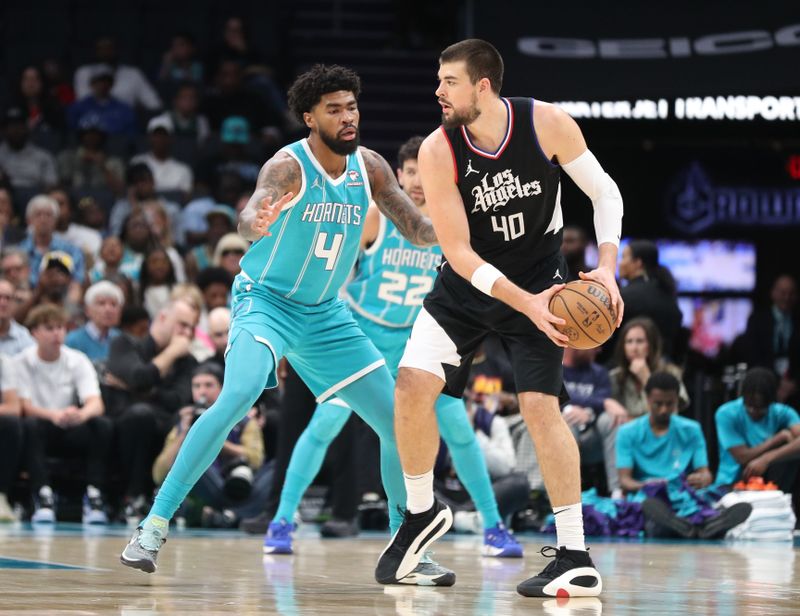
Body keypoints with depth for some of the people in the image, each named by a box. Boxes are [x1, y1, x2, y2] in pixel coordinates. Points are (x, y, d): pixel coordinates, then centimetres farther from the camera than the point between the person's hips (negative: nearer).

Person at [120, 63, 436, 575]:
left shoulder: (370, 167, -2)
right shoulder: (289, 165, -20)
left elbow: (418, 229, 6)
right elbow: (251, 215, -40)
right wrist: (258, 223, -64)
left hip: (326, 314, 6)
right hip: (266, 301, -6)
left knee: (401, 422, 2)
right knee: (238, 395, -32)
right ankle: (156, 523, -26)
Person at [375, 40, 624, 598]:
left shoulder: (547, 124, -20)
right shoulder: (438, 152, -19)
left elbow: (605, 193, -7)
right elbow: (458, 252, -20)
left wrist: (607, 267, -21)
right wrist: (525, 304, -30)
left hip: (540, 278, -2)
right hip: (470, 281, 2)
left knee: (540, 405, -14)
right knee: (412, 384, -13)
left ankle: (577, 560, -11)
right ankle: (423, 513, 11)